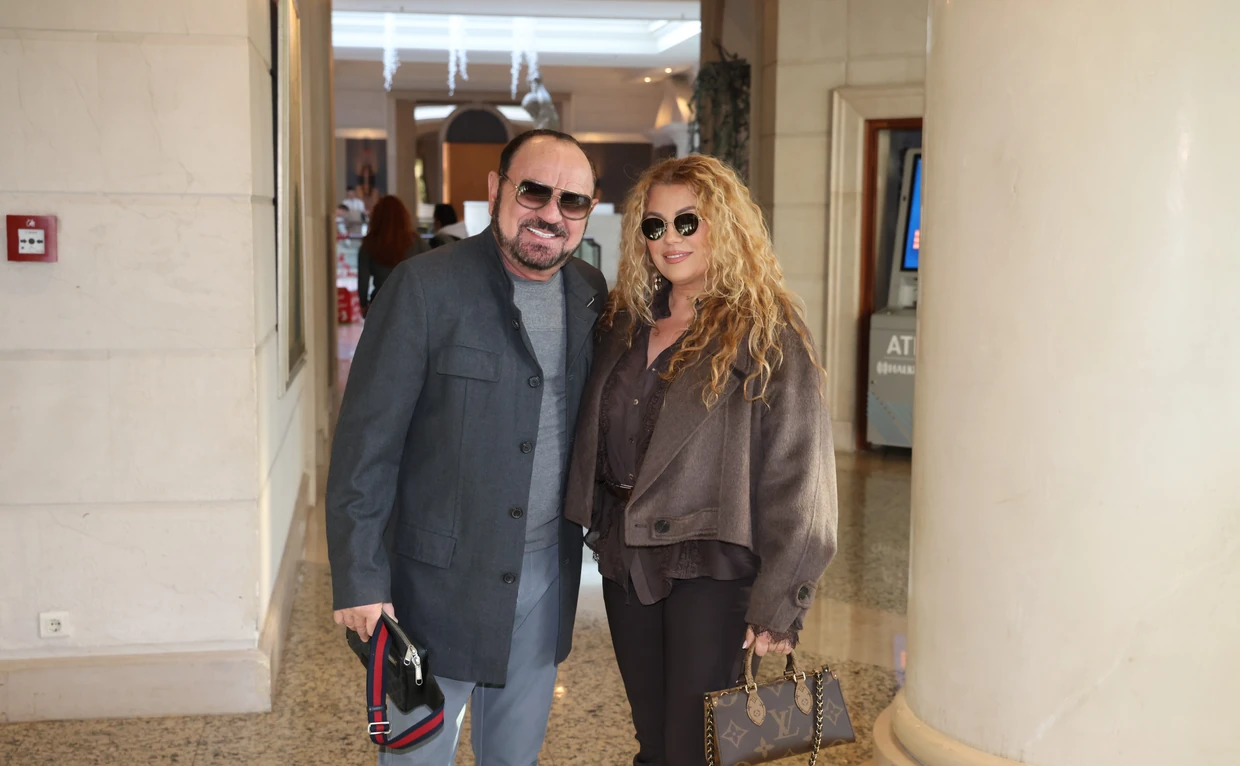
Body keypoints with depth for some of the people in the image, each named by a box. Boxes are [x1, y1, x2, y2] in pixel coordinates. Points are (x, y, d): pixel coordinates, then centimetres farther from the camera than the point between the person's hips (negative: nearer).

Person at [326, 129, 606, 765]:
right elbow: (367, 438, -14)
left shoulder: (590, 293, 3)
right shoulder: (426, 287, -14)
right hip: (440, 577, -5)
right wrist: (359, 576, -15)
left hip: (547, 571, 5)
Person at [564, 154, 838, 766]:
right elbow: (594, 440, 15)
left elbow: (798, 472, -13)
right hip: (625, 559, 6)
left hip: (710, 562, -6)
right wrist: (598, 521, 3)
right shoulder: (624, 321, 9)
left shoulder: (765, 332, -10)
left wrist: (779, 601, -15)